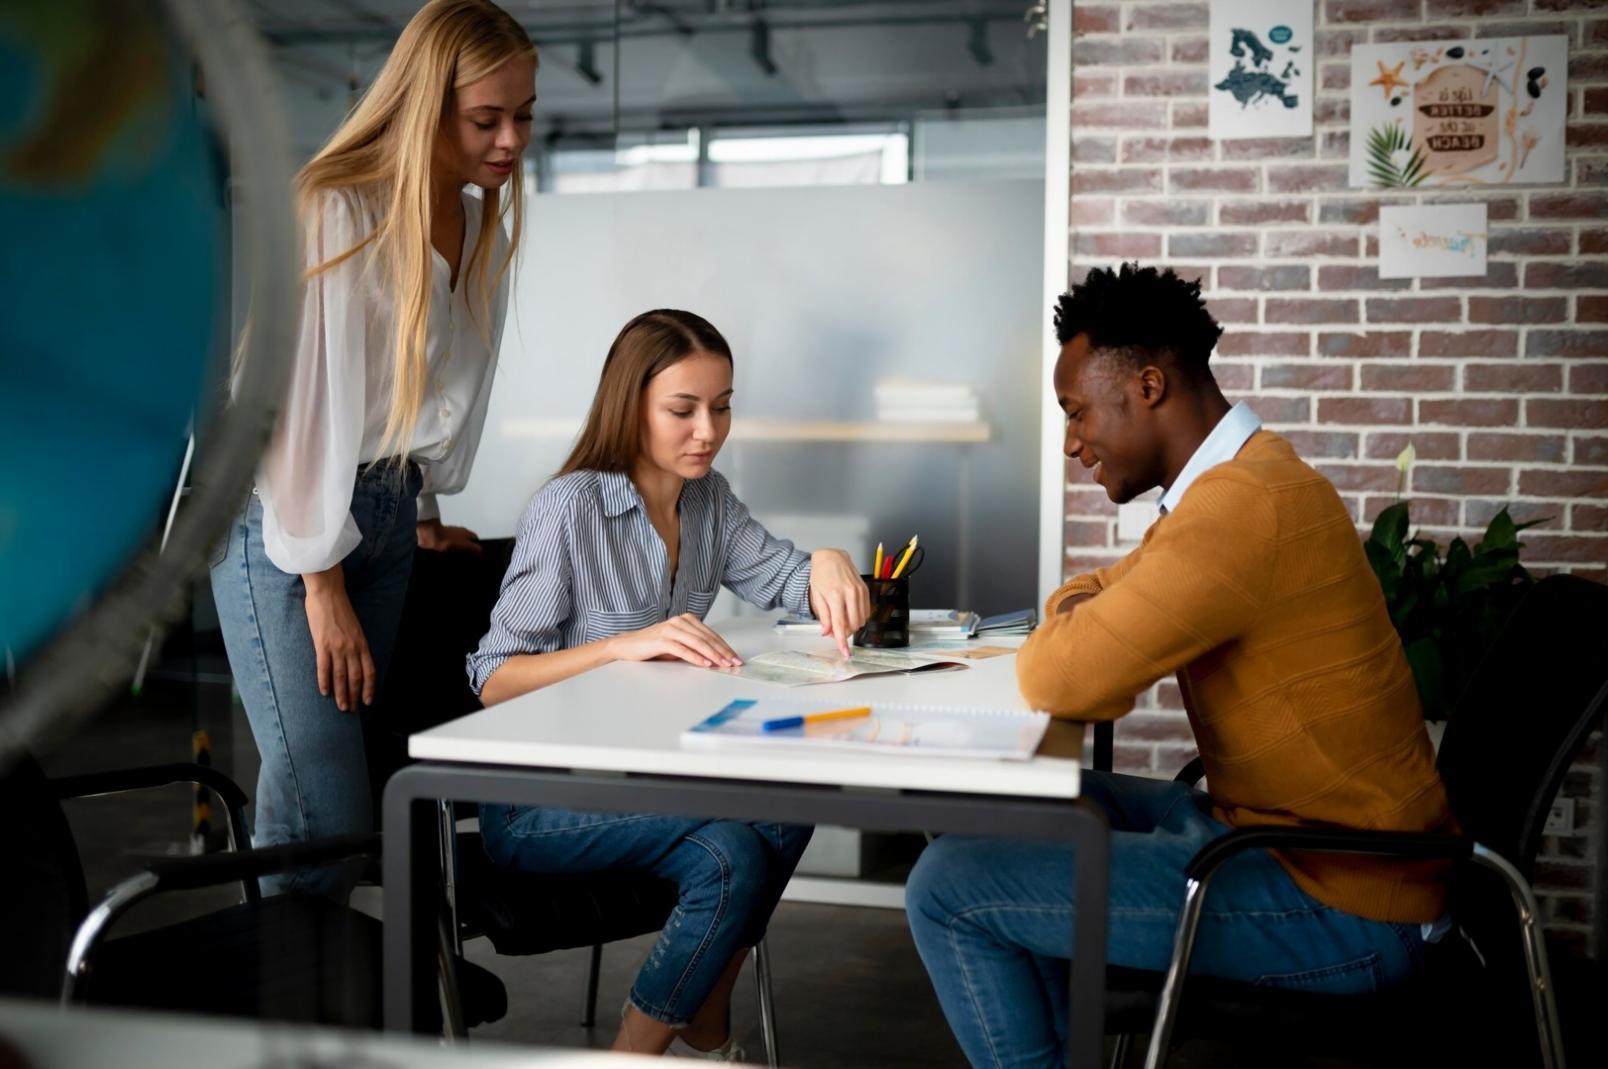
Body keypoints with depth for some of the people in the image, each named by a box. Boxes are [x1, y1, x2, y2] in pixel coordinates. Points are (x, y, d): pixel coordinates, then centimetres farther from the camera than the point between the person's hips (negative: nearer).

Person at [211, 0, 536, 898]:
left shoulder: (486, 223, 6)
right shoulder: (334, 213, -18)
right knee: (323, 821, -12)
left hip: (386, 508, 7)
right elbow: (303, 398, -18)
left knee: (364, 783, 6)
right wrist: (323, 585, -15)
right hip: (282, 516, -7)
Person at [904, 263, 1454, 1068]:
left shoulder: (1245, 502, -24)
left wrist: (1066, 637, -5)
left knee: (948, 891, -13)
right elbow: (1087, 594, 22)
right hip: (1274, 822, 10)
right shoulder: (1239, 479, 11)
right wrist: (1080, 620, -1)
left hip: (1335, 901, -10)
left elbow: (1062, 680, -28)